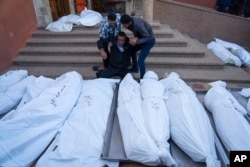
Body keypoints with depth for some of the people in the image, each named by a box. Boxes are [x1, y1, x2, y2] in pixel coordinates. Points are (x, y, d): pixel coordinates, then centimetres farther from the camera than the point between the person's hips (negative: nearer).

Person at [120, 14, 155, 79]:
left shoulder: (138, 24, -34)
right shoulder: (130, 23, -10)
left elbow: (148, 37, -29)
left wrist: (137, 41, -39)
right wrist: (135, 38, -17)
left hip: (149, 40, -9)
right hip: (143, 38, 9)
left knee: (140, 60, -16)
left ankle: (142, 78, 0)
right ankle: (135, 68, 41)